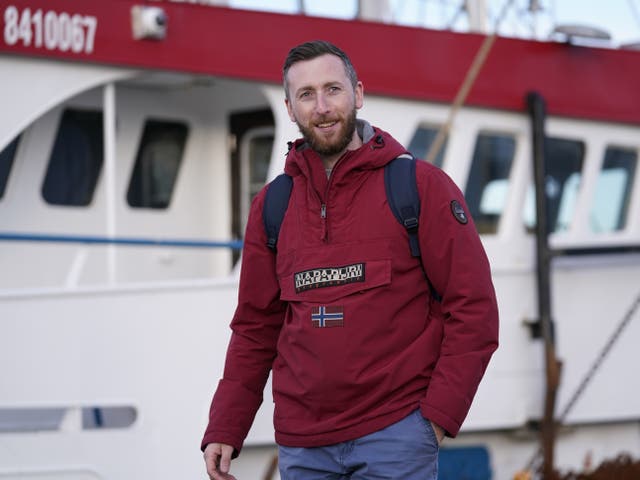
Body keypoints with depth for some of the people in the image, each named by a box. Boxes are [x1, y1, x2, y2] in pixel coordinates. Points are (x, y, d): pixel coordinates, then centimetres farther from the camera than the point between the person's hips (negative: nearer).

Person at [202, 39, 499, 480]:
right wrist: (224, 431, 6)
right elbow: (256, 328, 14)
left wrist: (438, 414, -10)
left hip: (395, 435, -4)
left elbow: (473, 309, -4)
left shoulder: (421, 186, -1)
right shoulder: (272, 206, 11)